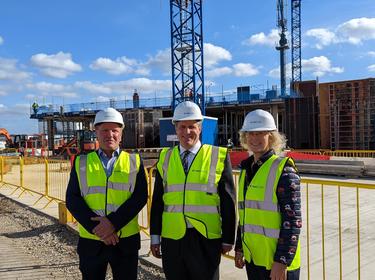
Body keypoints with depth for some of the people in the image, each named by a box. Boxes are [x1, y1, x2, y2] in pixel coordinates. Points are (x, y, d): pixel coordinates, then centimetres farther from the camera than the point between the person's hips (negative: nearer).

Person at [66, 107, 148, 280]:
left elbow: (140, 196, -6)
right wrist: (96, 227, -14)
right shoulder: (81, 162, 5)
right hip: (91, 241, 1)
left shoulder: (134, 161, 3)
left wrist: (113, 222, -17)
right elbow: (72, 199, -2)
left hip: (126, 240, 0)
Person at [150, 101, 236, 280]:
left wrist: (228, 239, -1)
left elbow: (228, 202, -2)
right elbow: (157, 200, 7)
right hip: (172, 239, 3)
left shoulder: (219, 157, -3)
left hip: (206, 240, -2)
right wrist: (155, 236, 6)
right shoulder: (165, 158, 5)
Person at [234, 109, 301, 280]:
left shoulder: (283, 170, -12)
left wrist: (282, 262, -17)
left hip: (276, 264, -6)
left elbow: (293, 221, -15)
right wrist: (239, 248, 16)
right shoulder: (246, 169, 9)